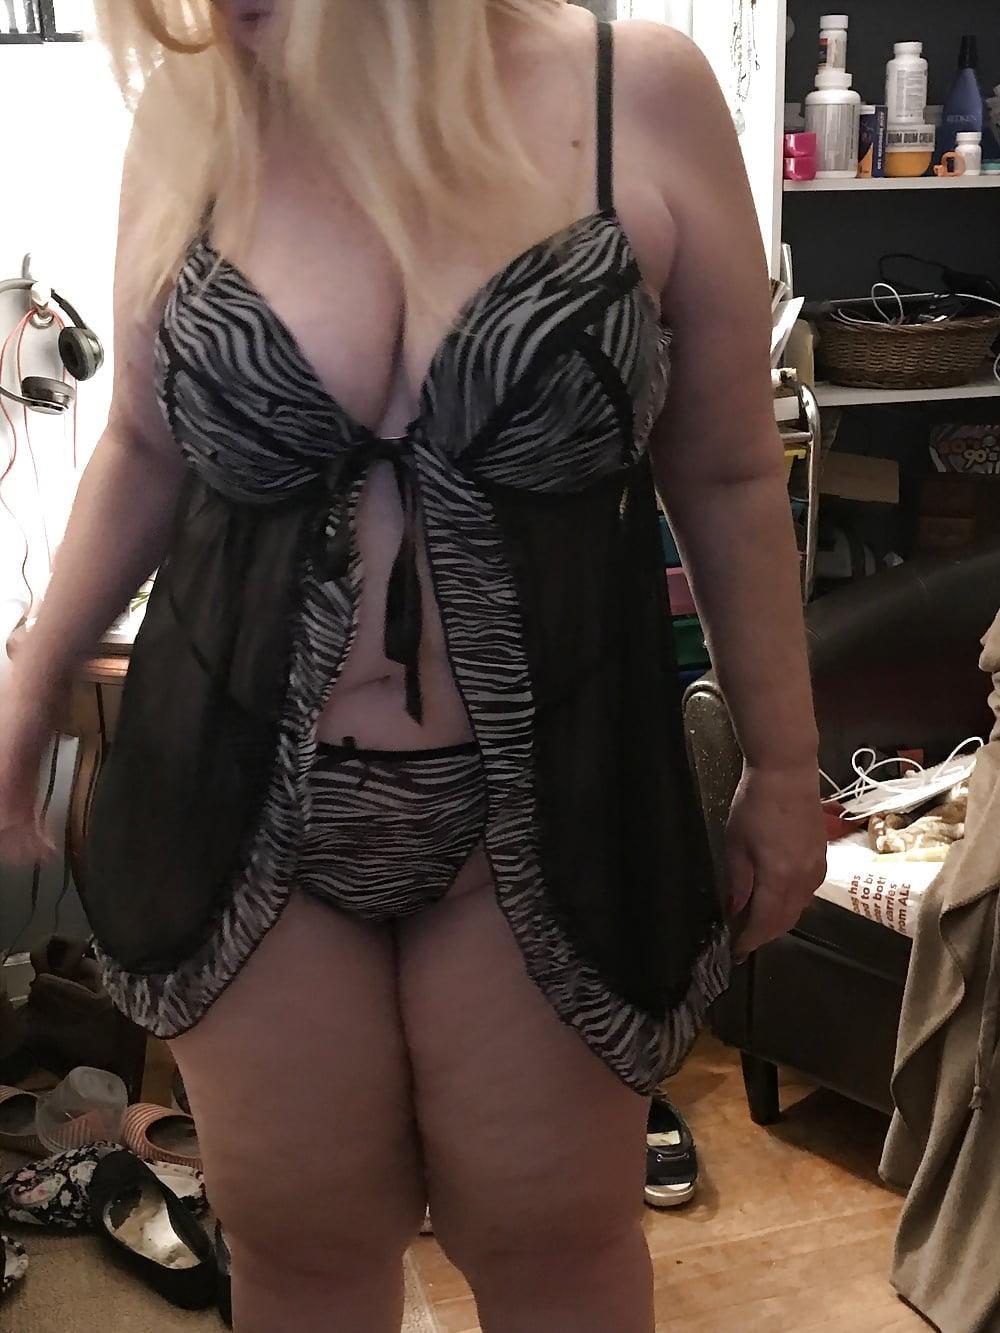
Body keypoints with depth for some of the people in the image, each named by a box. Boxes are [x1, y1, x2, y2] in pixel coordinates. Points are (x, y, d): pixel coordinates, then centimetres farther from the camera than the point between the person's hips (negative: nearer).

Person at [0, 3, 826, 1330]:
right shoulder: (193, 113, -4)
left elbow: (729, 473, -2)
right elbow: (147, 447, 9)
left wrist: (784, 764, 4)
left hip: (547, 793, -1)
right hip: (245, 796, 2)